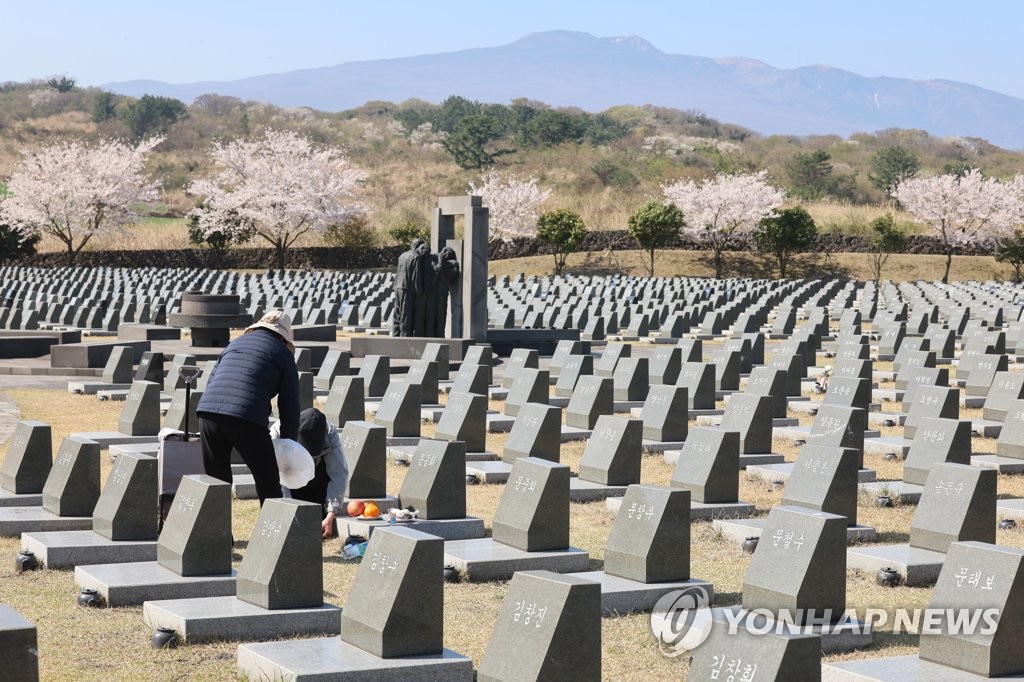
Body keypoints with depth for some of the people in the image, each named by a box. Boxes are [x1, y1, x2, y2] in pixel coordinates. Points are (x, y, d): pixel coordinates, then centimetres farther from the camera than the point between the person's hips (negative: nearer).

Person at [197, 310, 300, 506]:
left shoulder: (234, 344, 29)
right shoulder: (282, 353, 16)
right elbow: (289, 405, 12)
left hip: (208, 410, 5)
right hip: (247, 418, -4)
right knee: (269, 486, 6)